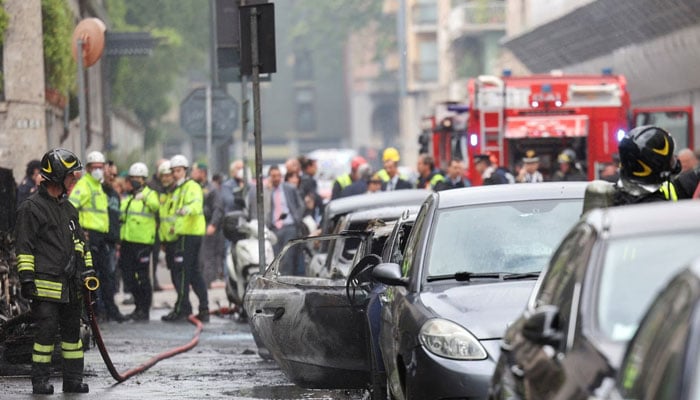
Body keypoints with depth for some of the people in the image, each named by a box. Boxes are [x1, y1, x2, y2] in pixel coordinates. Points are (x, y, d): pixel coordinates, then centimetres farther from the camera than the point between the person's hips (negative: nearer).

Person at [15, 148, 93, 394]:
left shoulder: (67, 208, 18)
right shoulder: (31, 207, -6)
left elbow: (80, 242, 25)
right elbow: (24, 247, -9)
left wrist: (88, 271, 19)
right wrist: (26, 279, -13)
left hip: (71, 285, 8)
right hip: (46, 284, -8)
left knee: (72, 330, 9)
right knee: (46, 331, -8)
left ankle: (73, 379, 16)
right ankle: (40, 381, -1)